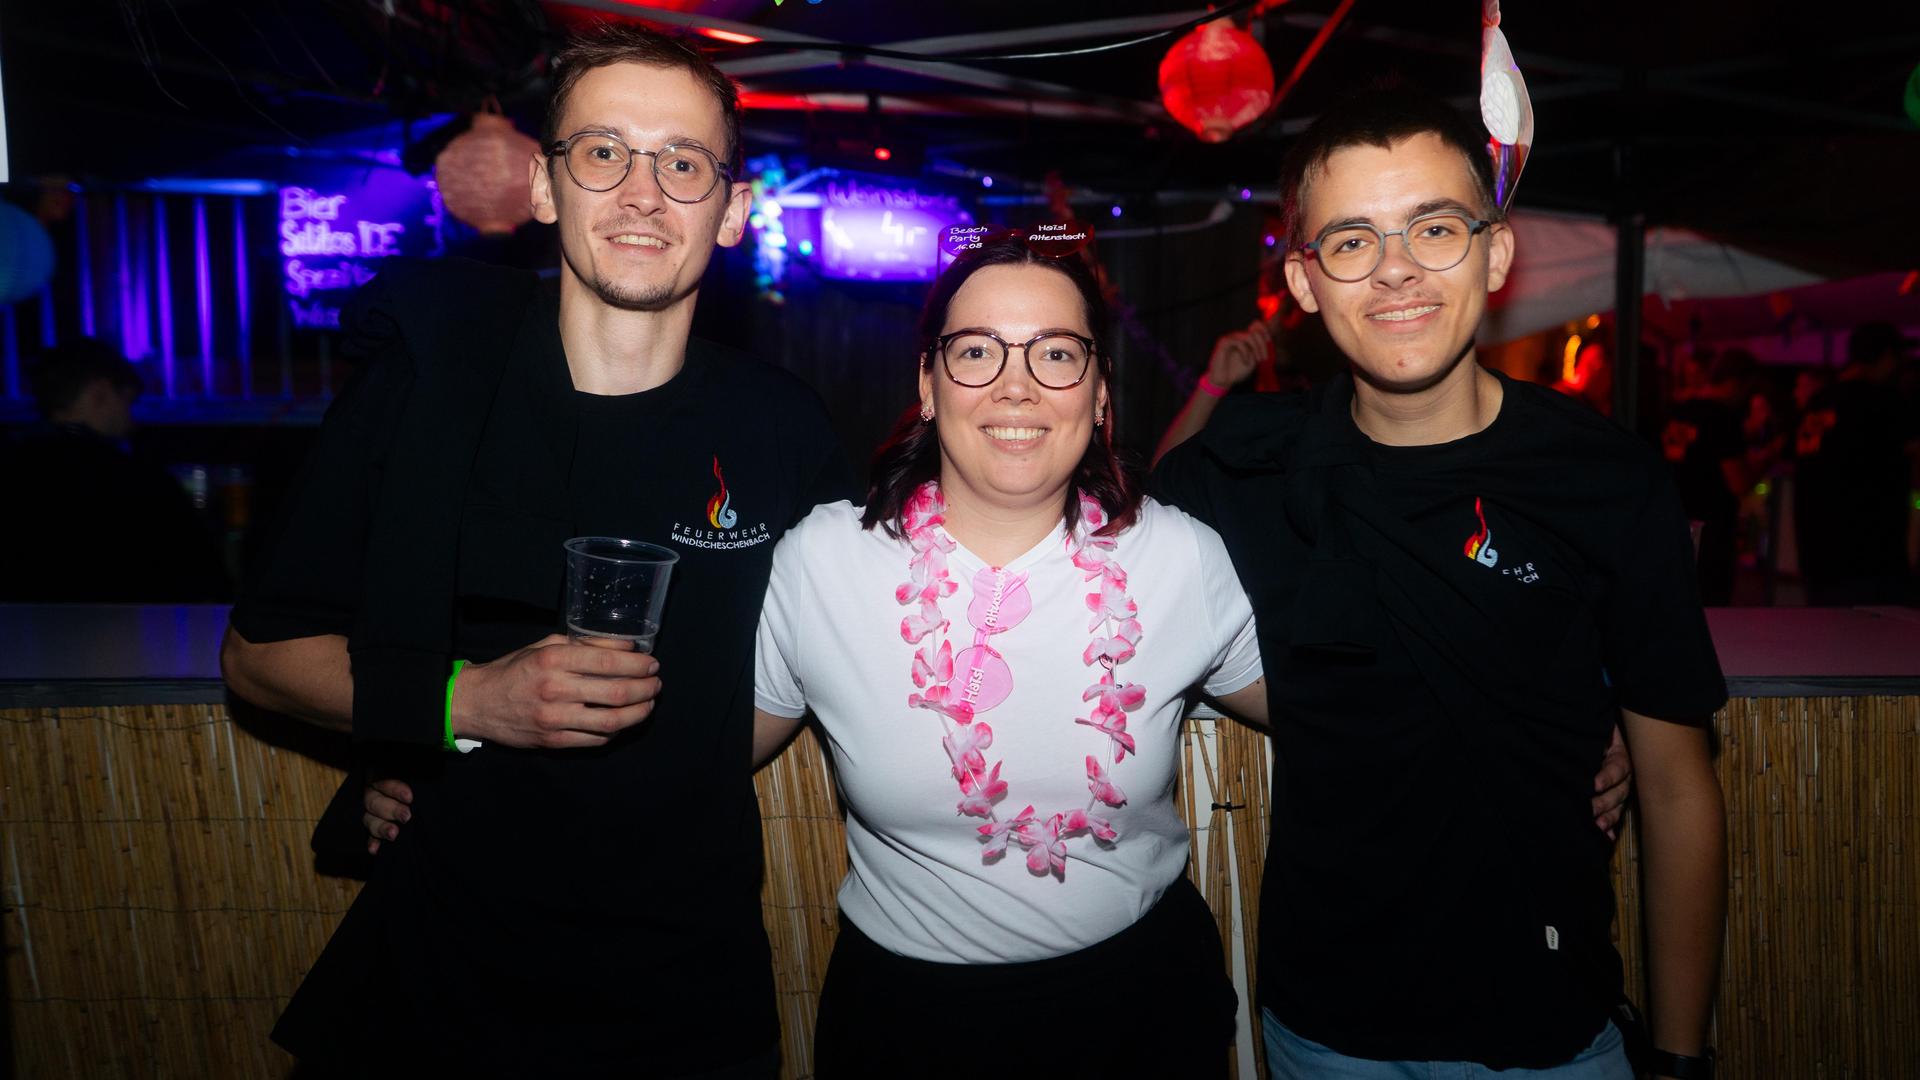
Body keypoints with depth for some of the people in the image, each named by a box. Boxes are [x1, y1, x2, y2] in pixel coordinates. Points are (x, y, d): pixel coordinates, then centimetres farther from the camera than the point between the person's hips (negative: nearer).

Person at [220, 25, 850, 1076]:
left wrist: (682, 785, 0)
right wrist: (463, 701, -20)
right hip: (440, 957, 0)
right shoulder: (421, 387, -9)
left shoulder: (781, 427, -8)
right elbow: (257, 651, -3)